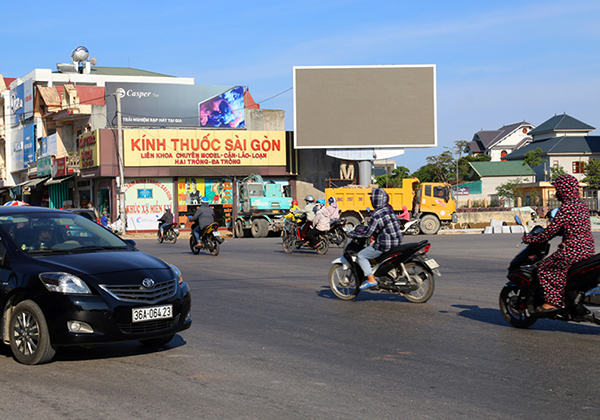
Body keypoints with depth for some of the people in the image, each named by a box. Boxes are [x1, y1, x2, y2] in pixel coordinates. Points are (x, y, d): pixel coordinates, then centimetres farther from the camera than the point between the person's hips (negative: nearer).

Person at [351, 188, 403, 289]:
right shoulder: (390, 211, 7)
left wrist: (355, 234, -3)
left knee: (361, 256, -2)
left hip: (384, 245, -9)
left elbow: (368, 233, -20)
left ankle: (371, 280, -9)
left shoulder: (376, 215, -19)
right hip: (396, 242, 9)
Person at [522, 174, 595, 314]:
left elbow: (553, 229, -14)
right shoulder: (581, 205, 14)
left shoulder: (567, 206, -14)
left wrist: (533, 238, -2)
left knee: (543, 268, 2)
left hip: (572, 250, -9)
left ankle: (552, 301, -5)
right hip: (587, 250, 9)